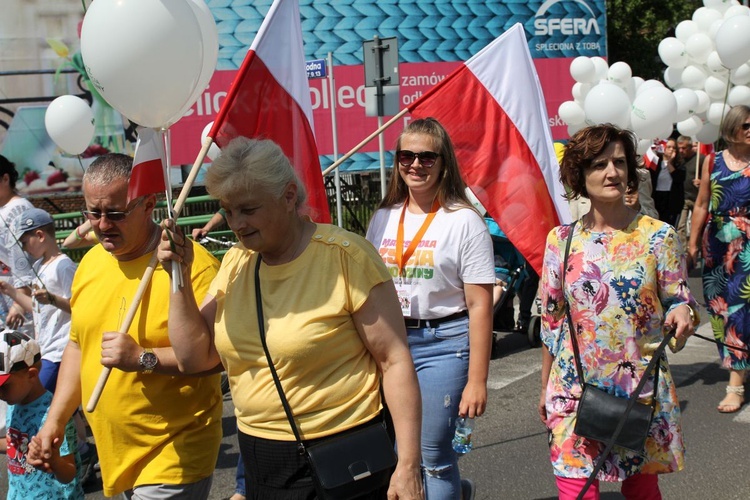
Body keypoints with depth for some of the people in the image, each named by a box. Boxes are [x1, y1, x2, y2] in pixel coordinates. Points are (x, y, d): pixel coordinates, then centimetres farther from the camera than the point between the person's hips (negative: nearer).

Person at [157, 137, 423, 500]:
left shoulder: (346, 256, -15)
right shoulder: (235, 262, 3)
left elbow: (395, 360, -15)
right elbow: (195, 357, 3)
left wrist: (408, 466, -17)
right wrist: (180, 276, -7)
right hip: (258, 457, 6)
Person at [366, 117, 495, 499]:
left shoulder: (464, 221, -6)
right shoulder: (383, 218, 9)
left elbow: (479, 306, -9)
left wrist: (477, 380, -13)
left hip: (442, 342, -5)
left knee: (432, 455, -4)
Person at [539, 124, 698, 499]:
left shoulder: (658, 236, -4)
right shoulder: (562, 240, 0)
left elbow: (679, 301, 1)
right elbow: (551, 320, 7)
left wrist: (681, 313, -23)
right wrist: (545, 387, 11)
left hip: (642, 387, 0)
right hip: (575, 389, 1)